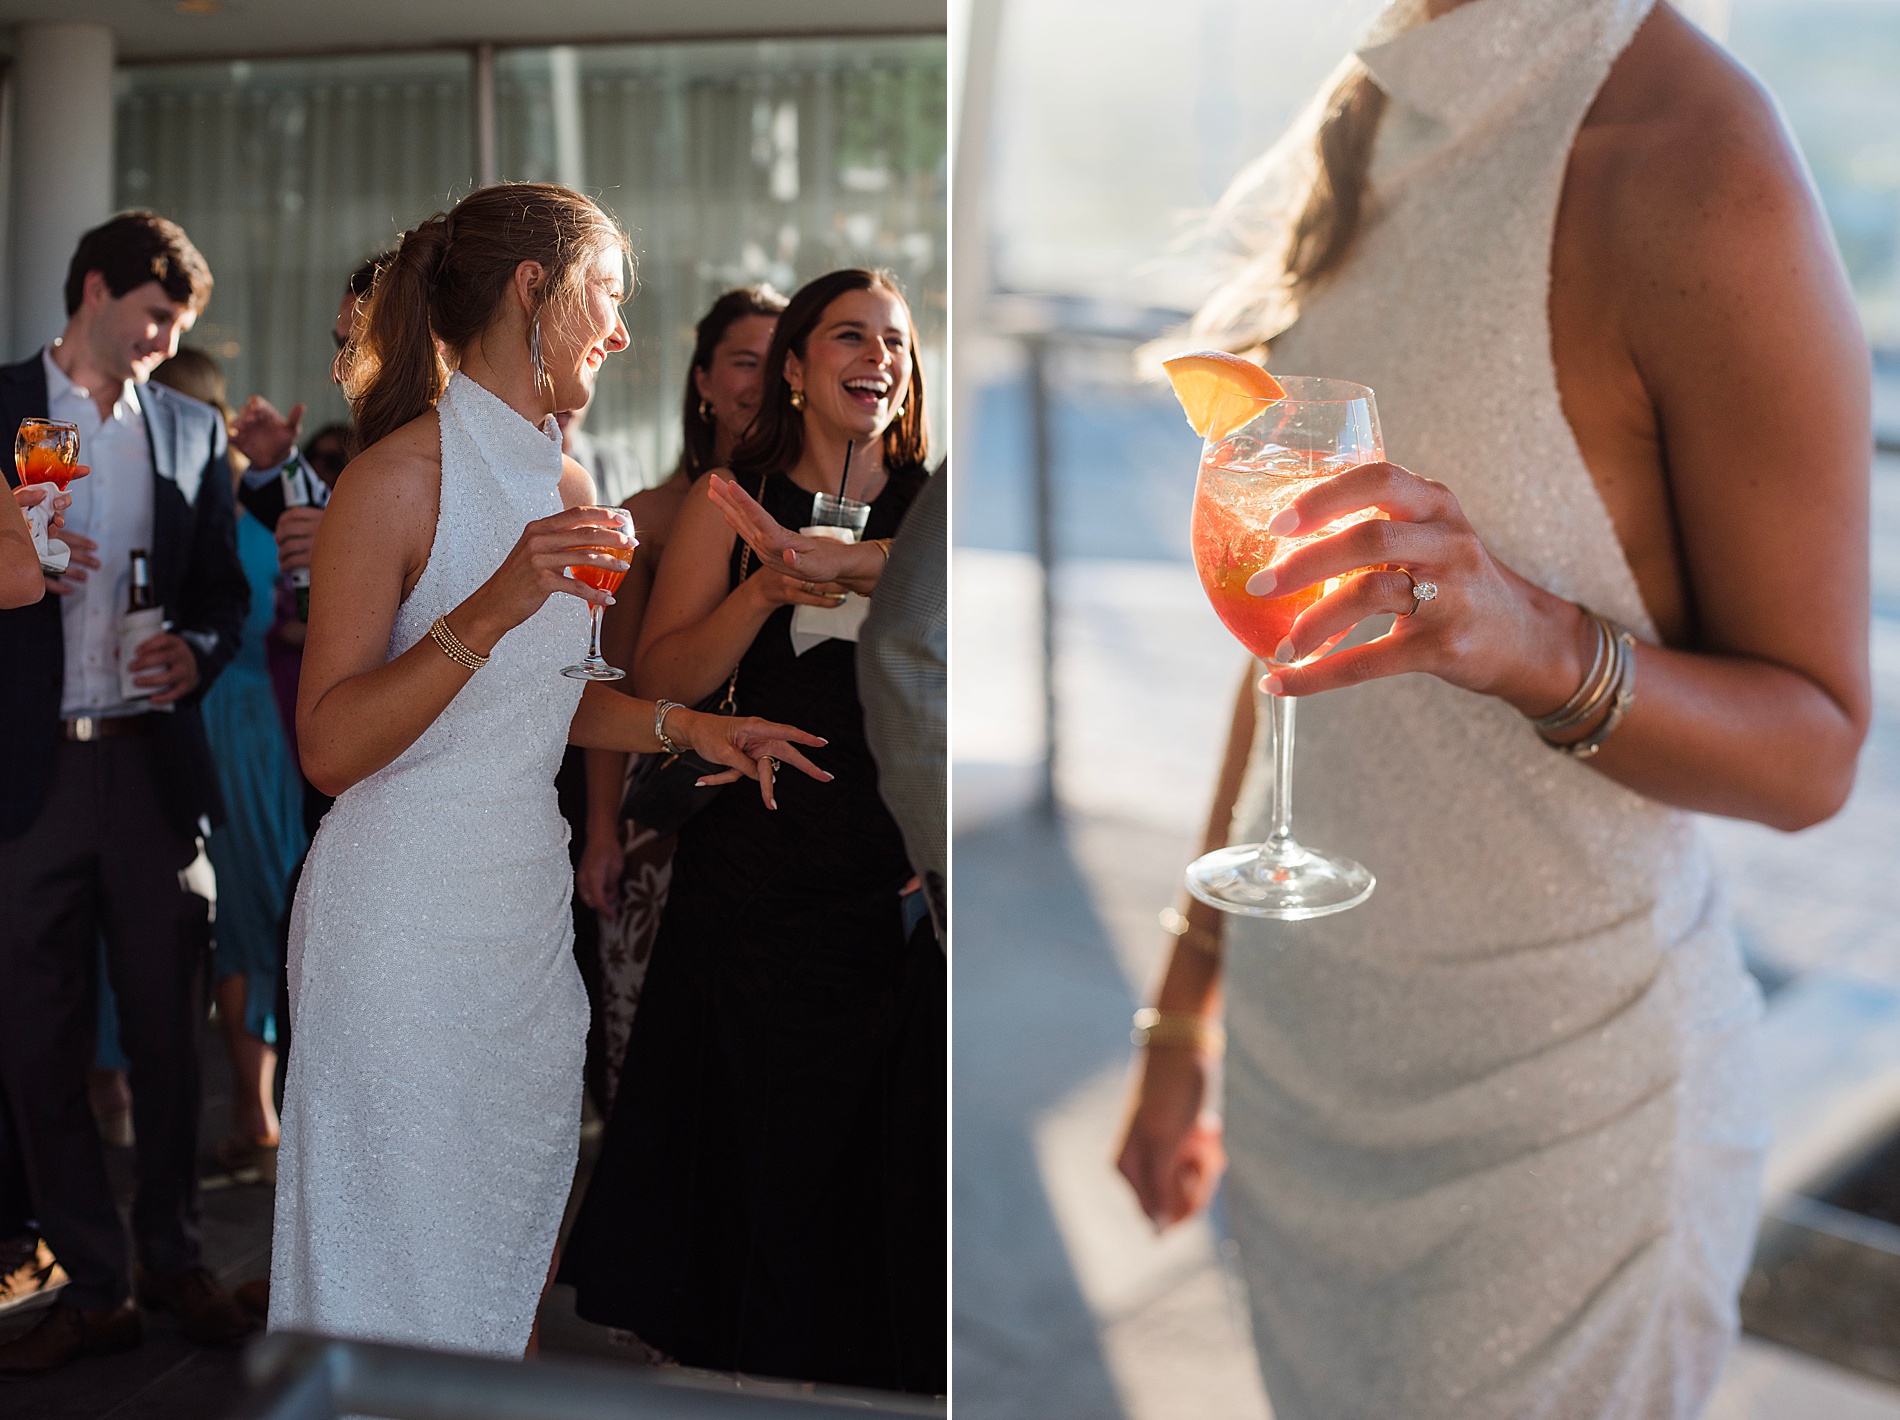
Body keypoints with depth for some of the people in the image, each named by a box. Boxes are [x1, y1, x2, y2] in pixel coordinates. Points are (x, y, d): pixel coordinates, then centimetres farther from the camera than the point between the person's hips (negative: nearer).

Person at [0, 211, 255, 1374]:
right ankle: (96, 1286, 17)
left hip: (157, 763, 2)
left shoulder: (193, 431, 11)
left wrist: (197, 653, -7)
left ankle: (176, 1258, 24)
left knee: (169, 1030, 9)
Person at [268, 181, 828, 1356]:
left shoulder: (569, 486, 10)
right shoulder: (402, 476, -14)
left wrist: (680, 724, 7)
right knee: (399, 1263, 6)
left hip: (530, 902, 7)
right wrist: (491, 610, -28)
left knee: (518, 1232, 17)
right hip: (406, 917, -7)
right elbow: (330, 748, -18)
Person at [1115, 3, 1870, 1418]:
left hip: (1555, 1087, -6)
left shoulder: (1698, 167, -19)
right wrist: (1184, 1012, 15)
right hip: (1303, 1030, 6)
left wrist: (1542, 641, -33)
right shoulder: (1367, 138, 2)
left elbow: (1813, 747, -12)